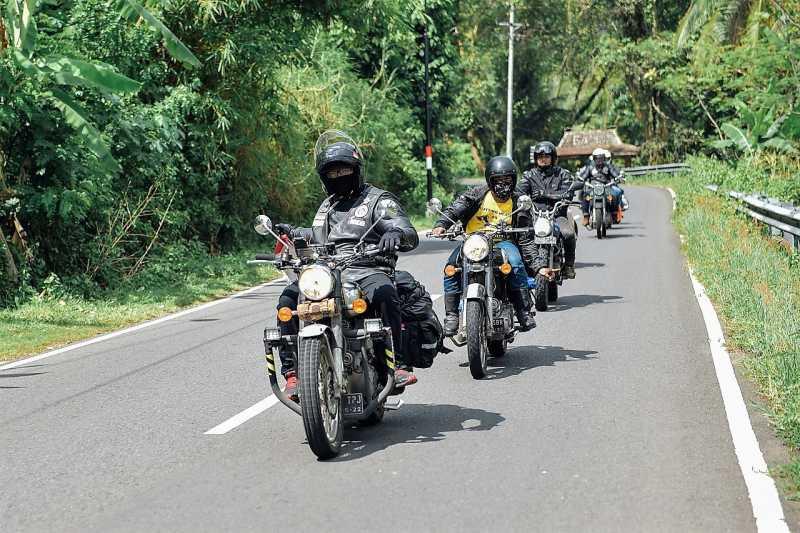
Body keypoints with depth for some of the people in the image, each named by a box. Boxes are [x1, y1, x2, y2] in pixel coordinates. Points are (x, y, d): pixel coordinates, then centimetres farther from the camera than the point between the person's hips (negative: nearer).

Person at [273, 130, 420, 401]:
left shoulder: (378, 200, 6)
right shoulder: (326, 207, 27)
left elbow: (411, 236, -8)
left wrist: (396, 233, -32)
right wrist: (292, 232, 30)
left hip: (367, 271, -5)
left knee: (385, 294, -39)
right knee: (288, 300, -20)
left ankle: (399, 363, -37)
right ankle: (291, 372, -18)